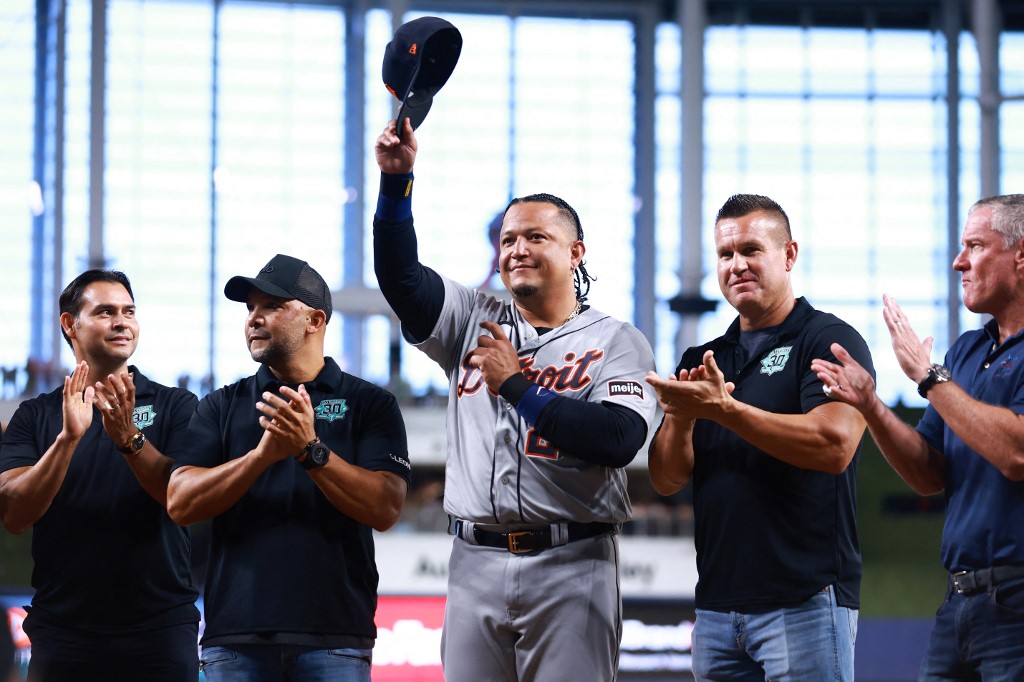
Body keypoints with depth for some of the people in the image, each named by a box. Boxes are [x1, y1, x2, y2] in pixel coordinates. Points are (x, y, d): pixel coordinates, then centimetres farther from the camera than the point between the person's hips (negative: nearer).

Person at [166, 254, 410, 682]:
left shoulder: (370, 405, 8)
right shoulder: (221, 408, 13)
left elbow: (385, 509, -5)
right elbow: (180, 503, 0)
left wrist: (311, 450, -17)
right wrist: (263, 454, -14)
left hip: (334, 633, -2)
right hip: (236, 636, 2)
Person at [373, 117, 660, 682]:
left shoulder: (617, 342, 4)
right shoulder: (475, 323, 16)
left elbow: (620, 439, -13)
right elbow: (400, 275, 2)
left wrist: (517, 385, -10)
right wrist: (396, 178, -10)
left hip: (571, 568, -4)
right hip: (476, 564, 4)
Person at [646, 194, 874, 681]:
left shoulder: (830, 341, -2)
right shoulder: (702, 360, 17)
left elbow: (834, 445, -19)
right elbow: (665, 478, 10)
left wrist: (722, 408, -22)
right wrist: (681, 418, -12)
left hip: (806, 599, -6)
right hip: (716, 601, 6)